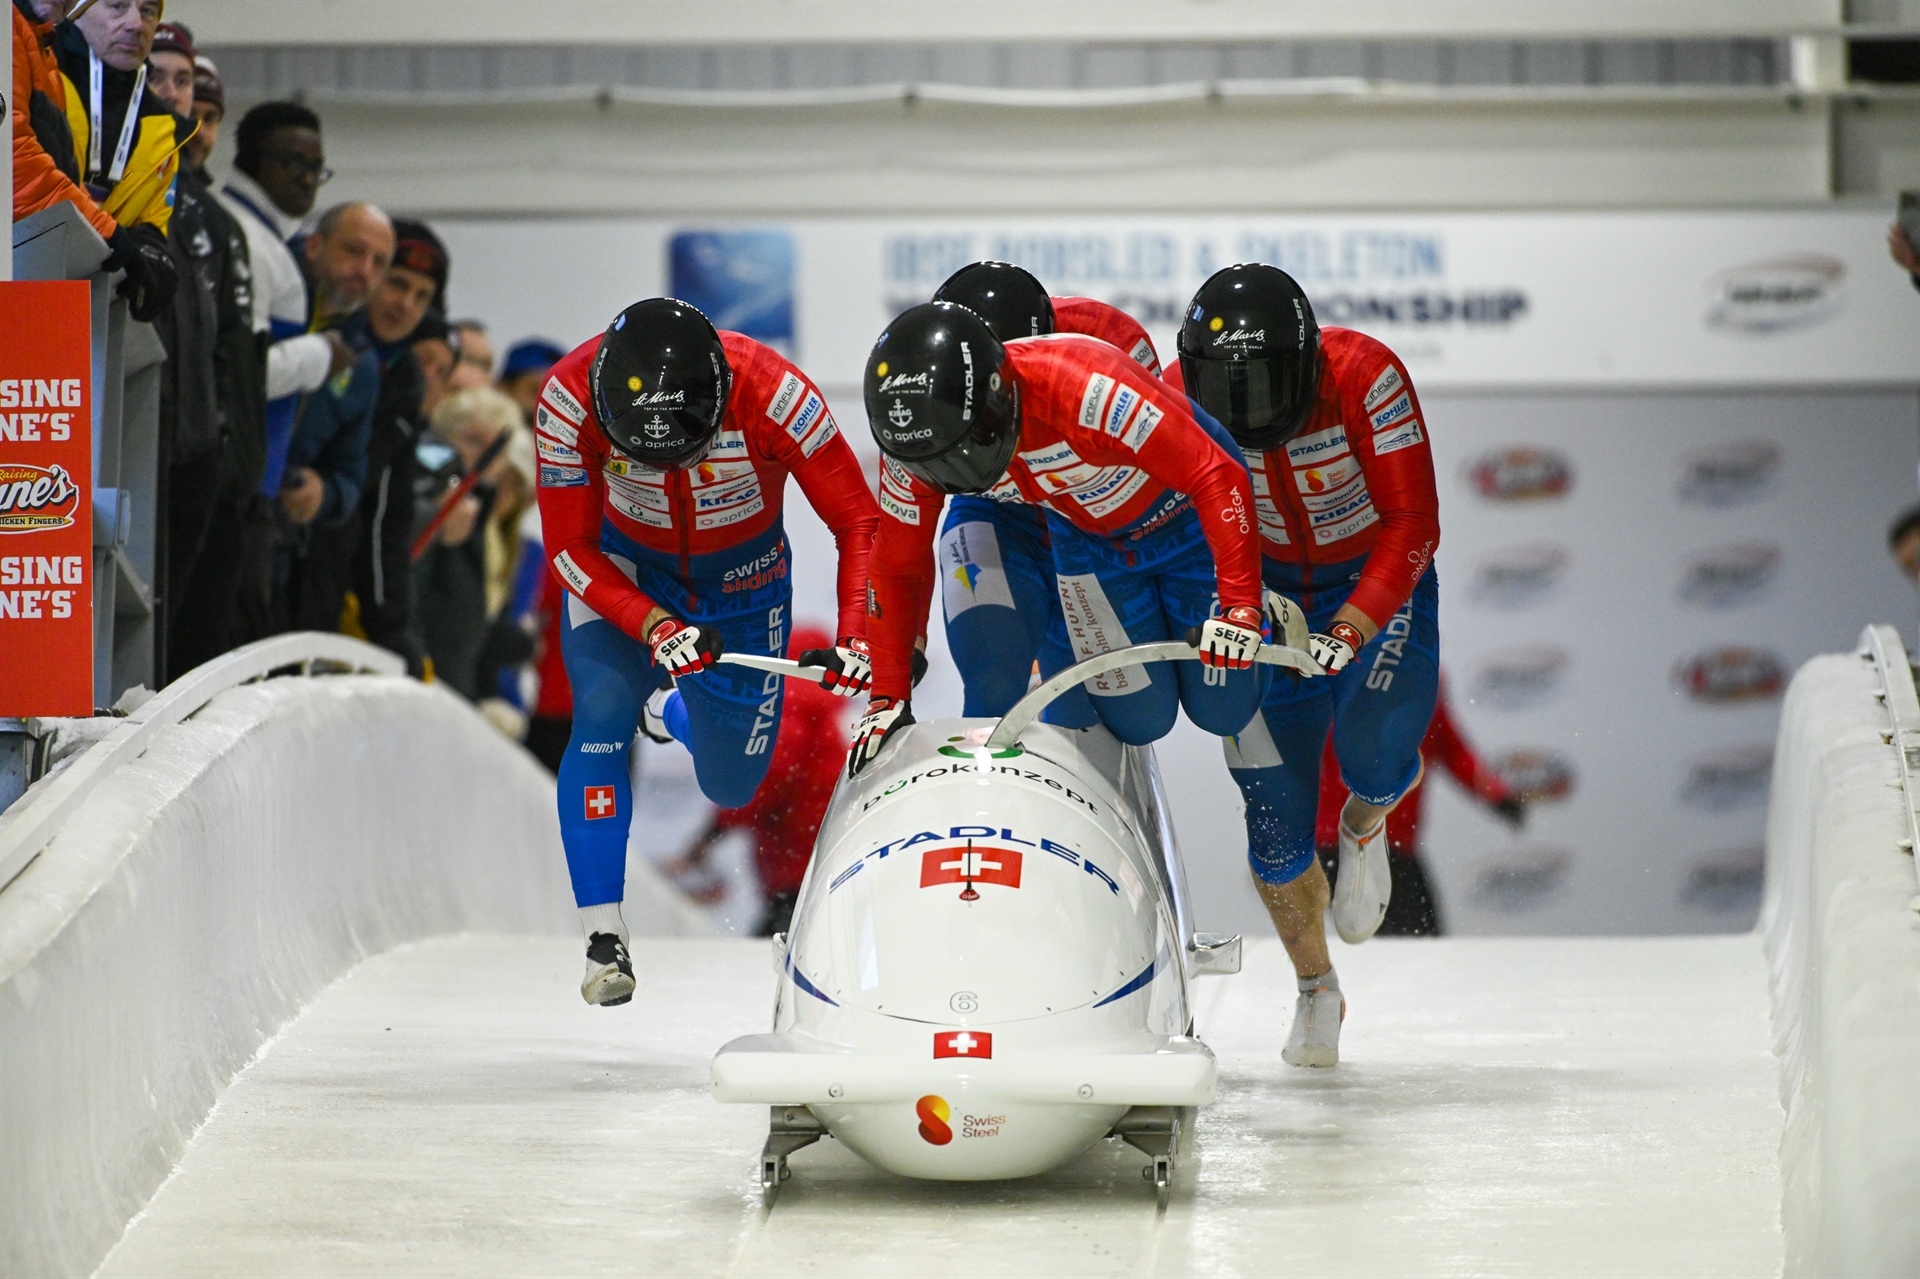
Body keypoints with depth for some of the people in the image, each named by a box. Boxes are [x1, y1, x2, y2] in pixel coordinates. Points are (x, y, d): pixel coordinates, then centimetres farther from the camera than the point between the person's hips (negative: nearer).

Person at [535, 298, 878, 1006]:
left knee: (731, 788, 10)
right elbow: (568, 548, -22)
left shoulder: (771, 396, -36)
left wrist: (858, 636, -36)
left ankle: (683, 712, 47)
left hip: (743, 577, 1)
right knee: (602, 711, -27)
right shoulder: (570, 400, -33)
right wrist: (655, 628, -36)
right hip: (621, 573, -1)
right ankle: (604, 939, -22)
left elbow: (859, 522, -24)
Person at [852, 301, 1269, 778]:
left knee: (1221, 710, 0)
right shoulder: (911, 440, -26)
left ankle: (1265, 616, 29)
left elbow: (1219, 478, -40)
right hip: (1089, 538, 4)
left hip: (1187, 516, -4)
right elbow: (900, 567, -9)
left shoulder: (1082, 388, -43)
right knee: (1138, 721, 0)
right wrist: (887, 697, -9)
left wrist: (1241, 606, -47)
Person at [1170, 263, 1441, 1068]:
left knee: (1375, 750, -26)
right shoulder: (1181, 400, -21)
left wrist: (1352, 631, -41)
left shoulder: (1364, 378, -29)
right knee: (1274, 812, -5)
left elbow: (1412, 525, -29)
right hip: (1268, 592, 2)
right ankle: (1315, 988, 18)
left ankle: (1366, 826, 13)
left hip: (1379, 584, -2)